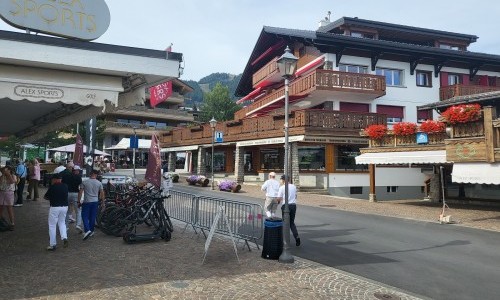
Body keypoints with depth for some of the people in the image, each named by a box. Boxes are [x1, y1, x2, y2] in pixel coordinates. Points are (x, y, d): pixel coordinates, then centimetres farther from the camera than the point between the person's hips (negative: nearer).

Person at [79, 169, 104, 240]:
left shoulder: (84, 182, -4)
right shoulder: (99, 183, 1)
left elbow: (80, 192, -5)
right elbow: (102, 193, 3)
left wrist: (79, 201, 4)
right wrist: (102, 201, 13)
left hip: (86, 202, -2)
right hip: (95, 202, 3)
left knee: (85, 216, 2)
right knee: (92, 217, 11)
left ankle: (87, 230, -15)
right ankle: (91, 231, 19)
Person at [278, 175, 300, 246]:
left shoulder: (282, 187, -9)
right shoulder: (294, 186, 7)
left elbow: (279, 198, -10)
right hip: (293, 205, 5)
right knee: (292, 222, 14)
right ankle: (296, 236, -4)